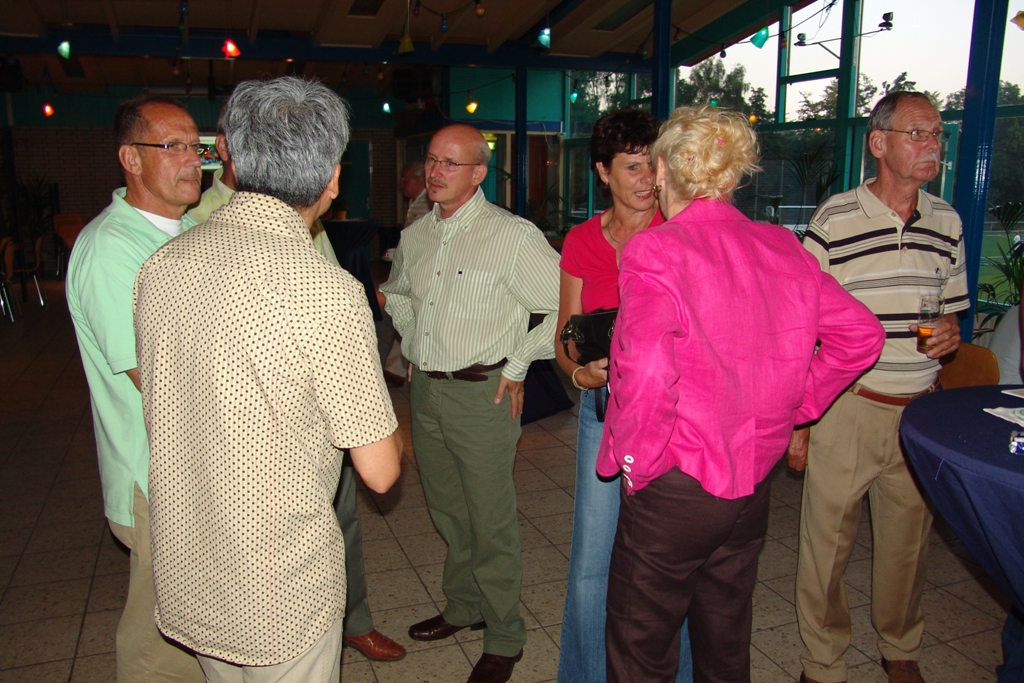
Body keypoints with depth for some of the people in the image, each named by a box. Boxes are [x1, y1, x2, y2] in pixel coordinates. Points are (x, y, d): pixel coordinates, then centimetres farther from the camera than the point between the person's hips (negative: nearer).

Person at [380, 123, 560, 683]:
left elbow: (569, 304, -13)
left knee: (491, 522, 2)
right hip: (424, 390, 7)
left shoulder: (512, 236, -12)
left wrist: (517, 364, -11)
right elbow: (397, 292, 29)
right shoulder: (415, 236, 9)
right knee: (447, 512, 19)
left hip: (481, 394, -6)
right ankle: (463, 607, 40)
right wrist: (413, 340, 14)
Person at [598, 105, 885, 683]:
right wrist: (792, 407, 10)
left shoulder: (655, 250, -18)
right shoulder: (782, 247, 1)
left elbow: (647, 368, -32)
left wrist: (635, 458, -16)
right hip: (755, 478, 6)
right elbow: (861, 334, 5)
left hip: (675, 486, -6)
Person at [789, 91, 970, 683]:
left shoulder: (946, 222, 8)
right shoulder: (835, 218, -7)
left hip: (920, 411, 4)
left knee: (910, 541, 17)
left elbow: (953, 310, 19)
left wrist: (951, 334, -5)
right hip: (846, 408, -4)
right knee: (828, 540, 5)